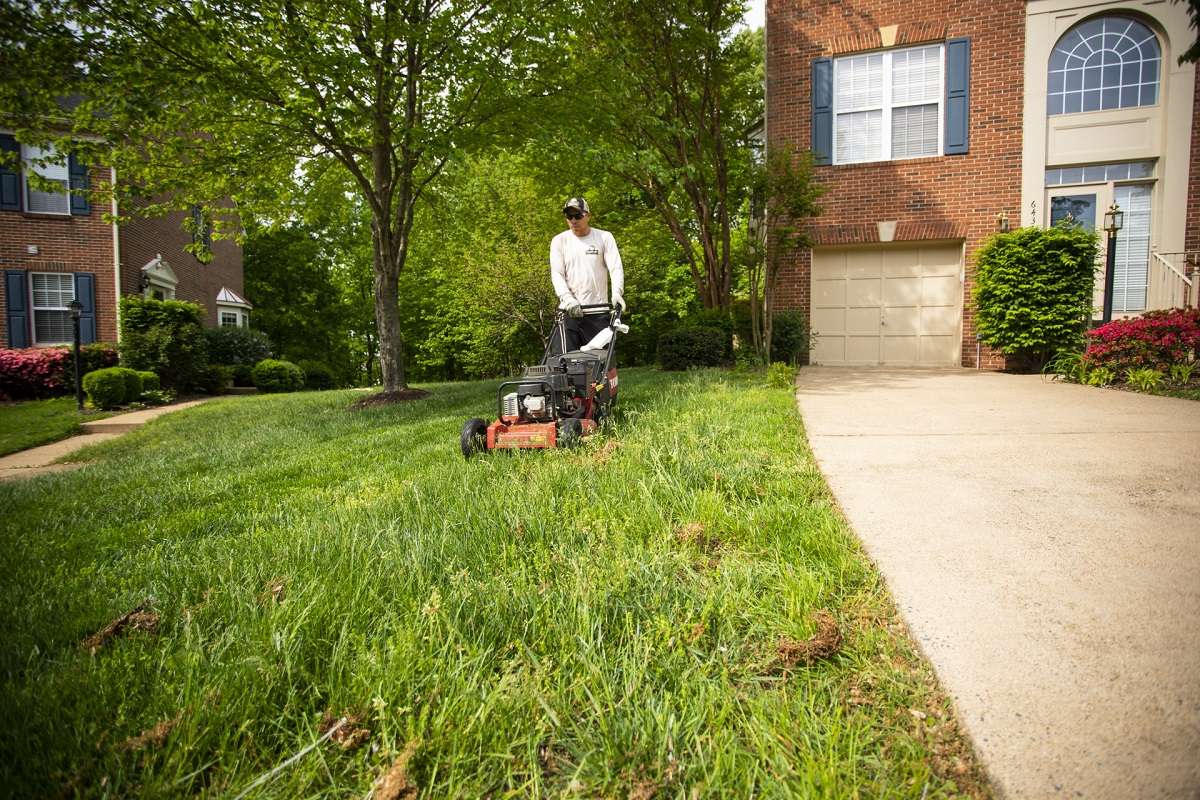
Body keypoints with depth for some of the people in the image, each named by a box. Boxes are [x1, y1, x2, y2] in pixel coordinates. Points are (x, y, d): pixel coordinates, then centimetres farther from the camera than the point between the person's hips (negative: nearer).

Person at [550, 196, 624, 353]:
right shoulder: (559, 241, 8)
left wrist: (617, 293, -22)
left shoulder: (604, 237, 5)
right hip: (569, 311, 1)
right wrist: (568, 299, -18)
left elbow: (616, 268, -3)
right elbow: (556, 274, 0)